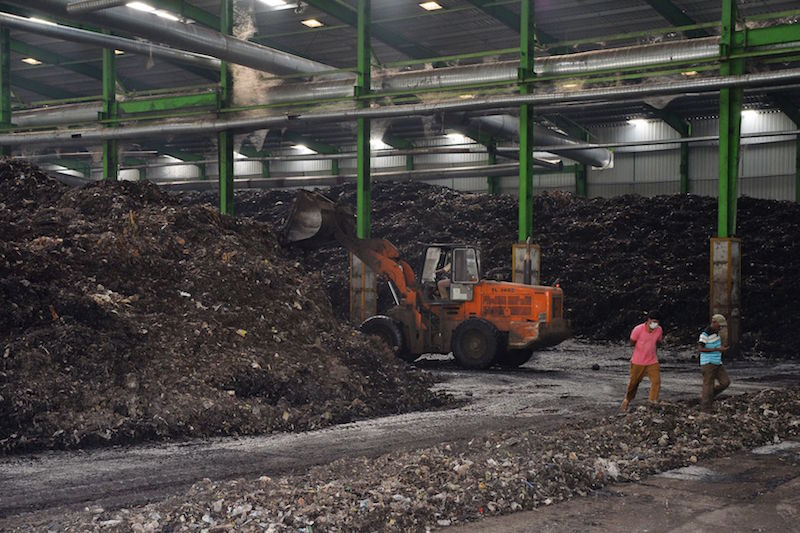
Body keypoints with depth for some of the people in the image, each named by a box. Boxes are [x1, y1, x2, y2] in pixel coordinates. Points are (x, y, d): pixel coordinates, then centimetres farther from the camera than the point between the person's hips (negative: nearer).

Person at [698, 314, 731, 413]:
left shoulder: (716, 332, 11)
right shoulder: (705, 333, -16)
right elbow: (700, 349, -20)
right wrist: (717, 349, -22)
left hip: (717, 363, 8)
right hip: (708, 363, -8)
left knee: (725, 382, 1)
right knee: (708, 386, -5)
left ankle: (704, 397, 15)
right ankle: (705, 410, 2)